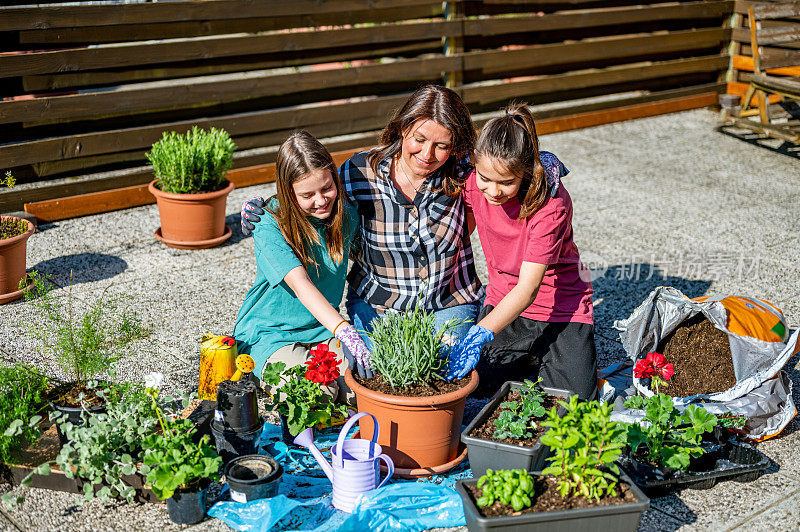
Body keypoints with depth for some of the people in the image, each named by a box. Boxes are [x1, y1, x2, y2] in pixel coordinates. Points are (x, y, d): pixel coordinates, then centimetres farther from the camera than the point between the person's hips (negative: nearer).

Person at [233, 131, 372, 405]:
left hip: (325, 330, 4)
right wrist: (344, 330, -47)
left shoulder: (345, 213, -3)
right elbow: (300, 285, -33)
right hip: (271, 334, -4)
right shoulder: (269, 226, -21)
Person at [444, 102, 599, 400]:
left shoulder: (552, 202, -28)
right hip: (503, 302, 4)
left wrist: (481, 334, -43)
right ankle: (533, 360, 14)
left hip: (559, 306, -4)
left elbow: (528, 288, -32)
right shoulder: (473, 185, -14)